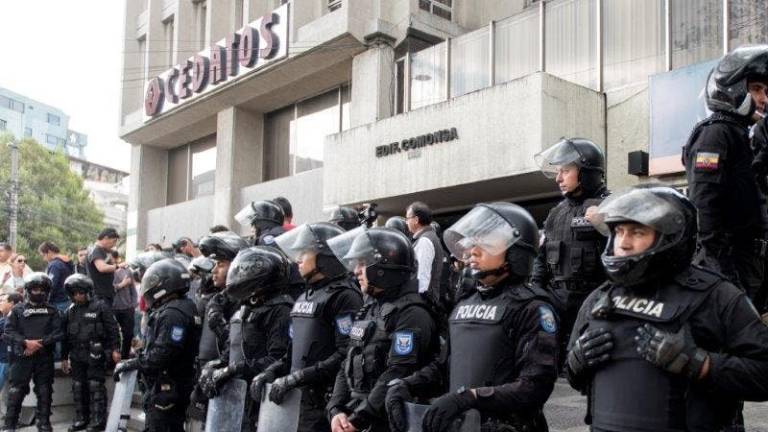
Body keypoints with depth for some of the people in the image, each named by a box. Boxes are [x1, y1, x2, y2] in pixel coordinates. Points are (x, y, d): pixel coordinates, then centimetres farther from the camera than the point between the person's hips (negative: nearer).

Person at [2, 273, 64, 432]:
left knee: (44, 392, 4)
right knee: (16, 392, -4)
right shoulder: (17, 310, 8)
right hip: (21, 357, -1)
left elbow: (59, 333, 0)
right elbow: (8, 333, -2)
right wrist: (26, 342, -17)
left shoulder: (52, 312, 11)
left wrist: (40, 343, -14)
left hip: (45, 358, 2)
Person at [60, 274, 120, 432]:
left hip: (95, 355, -6)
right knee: (78, 388, 11)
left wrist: (115, 349, -10)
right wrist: (64, 357, 17)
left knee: (96, 387, -3)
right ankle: (81, 419, 21)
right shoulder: (70, 312, 12)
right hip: (77, 356, 6)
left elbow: (112, 328, -6)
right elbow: (65, 336, 17)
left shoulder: (100, 307, -5)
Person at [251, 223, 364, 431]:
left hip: (325, 402, -8)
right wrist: (271, 372, 6)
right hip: (297, 399, 8)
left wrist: (297, 378, -20)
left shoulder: (344, 296, -12)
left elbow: (346, 355, -20)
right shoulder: (305, 297, 16)